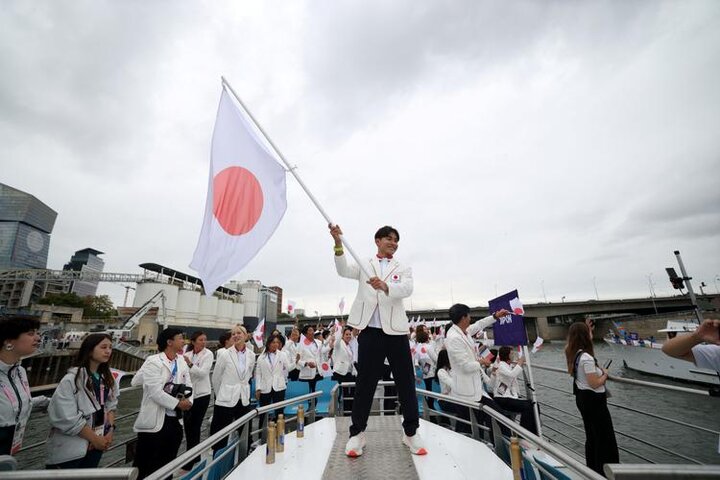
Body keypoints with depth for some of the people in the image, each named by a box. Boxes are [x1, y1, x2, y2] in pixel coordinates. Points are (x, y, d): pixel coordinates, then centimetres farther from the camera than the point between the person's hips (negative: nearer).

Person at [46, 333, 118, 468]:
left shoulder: (108, 378, 1)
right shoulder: (72, 379, -20)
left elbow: (111, 405, 6)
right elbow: (67, 419, -20)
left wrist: (110, 430, -7)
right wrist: (95, 438, -14)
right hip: (70, 448, -6)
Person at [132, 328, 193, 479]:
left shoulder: (182, 362, 6)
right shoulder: (153, 361, -14)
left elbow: (188, 386, 5)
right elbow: (156, 392, -19)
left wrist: (188, 401, -13)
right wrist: (177, 403, -15)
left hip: (175, 420, 6)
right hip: (155, 421, -6)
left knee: (167, 466, 19)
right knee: (143, 467, 7)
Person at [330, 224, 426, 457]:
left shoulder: (403, 269, 11)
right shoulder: (365, 265, 11)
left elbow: (407, 289, -10)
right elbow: (344, 270, -9)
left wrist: (385, 286, -31)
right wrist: (338, 243, -25)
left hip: (395, 331, 1)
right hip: (370, 331, -1)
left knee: (406, 382, 8)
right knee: (365, 382, 7)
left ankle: (411, 432, 26)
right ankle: (357, 433, 22)